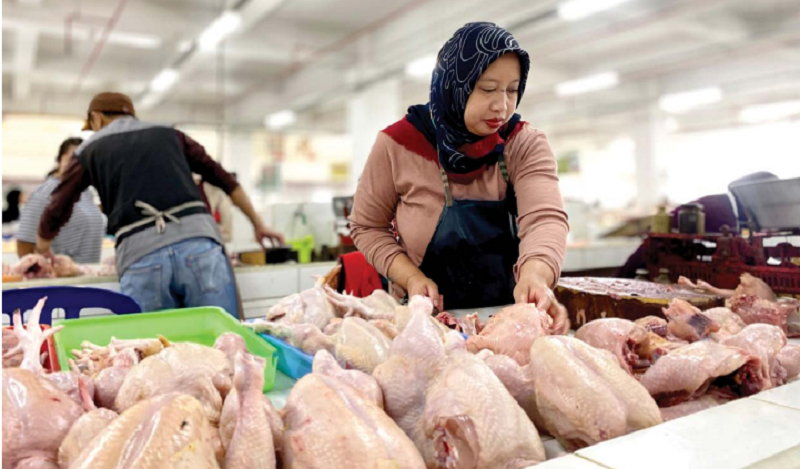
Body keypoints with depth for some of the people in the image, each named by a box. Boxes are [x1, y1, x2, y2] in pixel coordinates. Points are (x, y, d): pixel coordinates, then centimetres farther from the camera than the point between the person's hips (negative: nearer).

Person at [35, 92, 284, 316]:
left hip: (140, 256, -1)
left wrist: (43, 247, 44)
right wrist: (258, 224, 33)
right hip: (198, 241, 1)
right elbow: (224, 179, 25)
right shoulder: (169, 135, 24)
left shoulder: (89, 151, 20)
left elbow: (55, 213, 23)